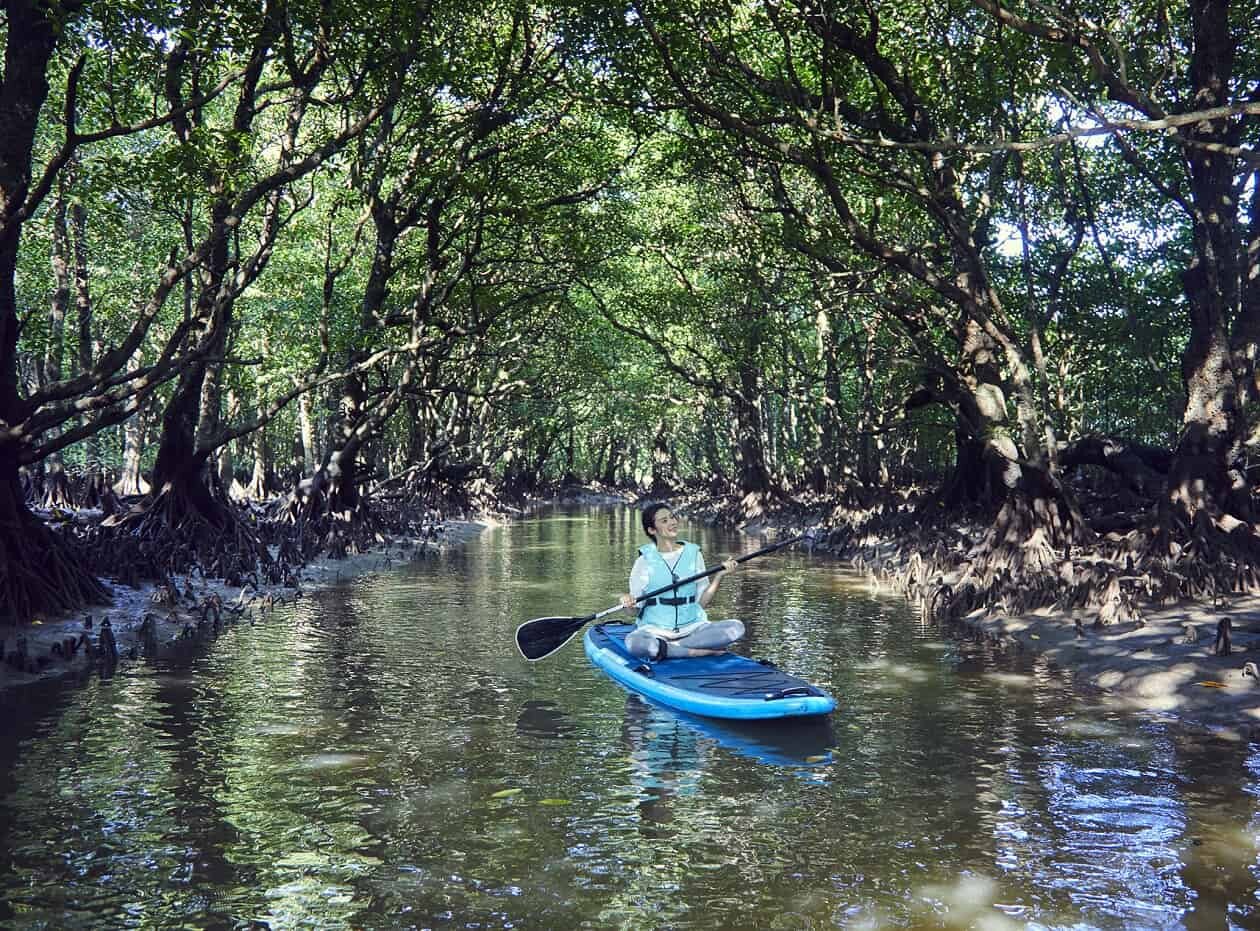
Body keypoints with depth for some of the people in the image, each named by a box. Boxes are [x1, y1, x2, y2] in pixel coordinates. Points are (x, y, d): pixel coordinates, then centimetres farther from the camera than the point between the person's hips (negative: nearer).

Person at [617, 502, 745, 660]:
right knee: (633, 642, -35)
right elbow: (635, 605, 3)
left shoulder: (693, 554, 8)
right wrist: (628, 601, -19)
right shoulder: (646, 559, 2)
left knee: (737, 627, -21)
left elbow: (702, 602, 8)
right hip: (655, 629, -3)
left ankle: (664, 650, -21)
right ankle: (701, 651, -24)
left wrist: (719, 575, -4)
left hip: (693, 627, 3)